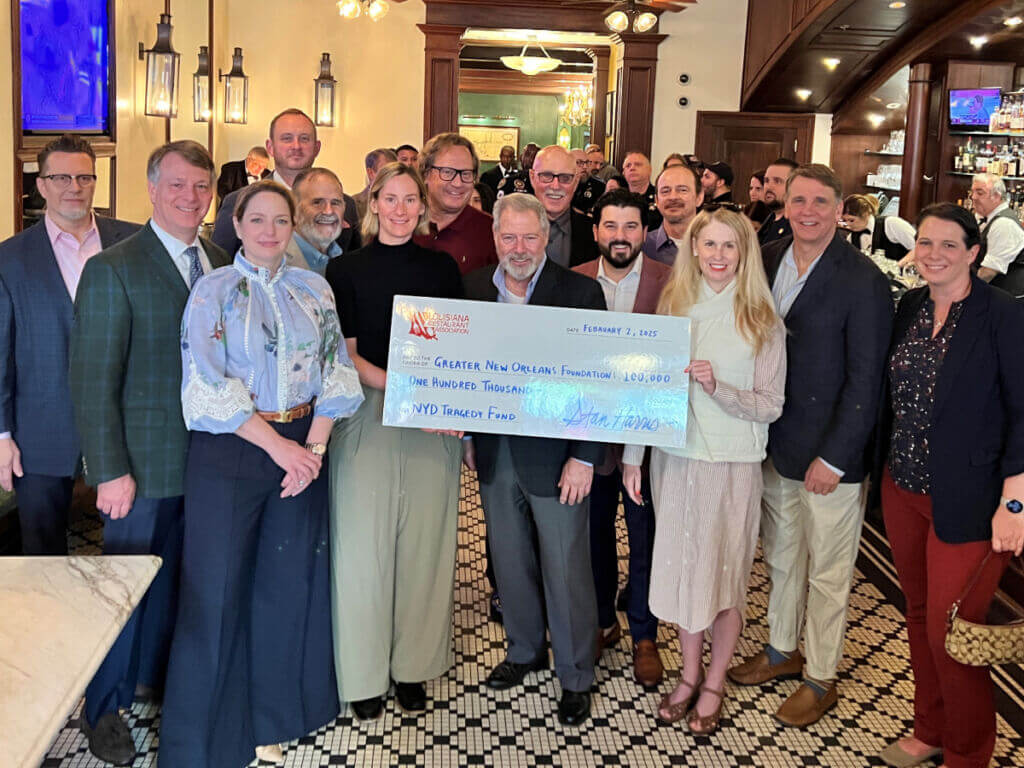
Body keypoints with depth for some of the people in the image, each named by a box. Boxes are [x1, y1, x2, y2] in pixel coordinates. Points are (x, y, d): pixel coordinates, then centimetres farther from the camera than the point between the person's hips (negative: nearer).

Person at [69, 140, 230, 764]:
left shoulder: (221, 263, 7)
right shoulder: (112, 270, -10)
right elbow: (93, 380, -11)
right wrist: (110, 471, -14)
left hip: (211, 454, 5)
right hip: (145, 462, -5)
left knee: (179, 579, 17)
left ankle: (165, 678, 38)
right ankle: (104, 707, 28)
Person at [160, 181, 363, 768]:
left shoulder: (315, 290, 8)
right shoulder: (215, 291, -3)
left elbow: (334, 373, 6)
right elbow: (208, 388, -10)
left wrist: (314, 446, -6)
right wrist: (279, 446, -13)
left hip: (303, 449, 4)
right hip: (230, 453, -3)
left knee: (289, 581, 9)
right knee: (218, 586, 2)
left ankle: (273, 713, 29)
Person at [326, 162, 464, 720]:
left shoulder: (443, 269, 8)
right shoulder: (346, 270, 2)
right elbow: (345, 356, -2)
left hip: (434, 422, 2)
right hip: (367, 419, -1)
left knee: (423, 543, 6)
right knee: (364, 543, 2)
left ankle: (413, 665, 22)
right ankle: (363, 672, 18)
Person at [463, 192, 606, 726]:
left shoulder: (581, 292, -9)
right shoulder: (474, 288, 4)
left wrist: (584, 458, -14)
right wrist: (467, 437, 7)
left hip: (554, 456, -4)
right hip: (495, 455, 4)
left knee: (566, 571, 6)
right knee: (510, 562, 18)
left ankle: (575, 676, 24)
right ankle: (525, 651, 39)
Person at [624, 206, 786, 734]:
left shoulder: (762, 322, -6)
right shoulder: (672, 306, 3)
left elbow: (771, 406, -7)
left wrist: (718, 388, -23)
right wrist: (632, 456, 1)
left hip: (731, 463, -3)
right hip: (674, 456, 3)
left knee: (724, 572, 8)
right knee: (680, 566, 12)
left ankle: (714, 685, 27)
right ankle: (689, 676, 31)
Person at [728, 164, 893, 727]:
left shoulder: (863, 281, -15)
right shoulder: (766, 261, 3)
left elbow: (865, 380, -14)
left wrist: (833, 458, -15)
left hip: (830, 454, -5)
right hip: (774, 445, 6)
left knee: (826, 573, 9)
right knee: (781, 558, 21)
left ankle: (820, 680, 26)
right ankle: (782, 650, 40)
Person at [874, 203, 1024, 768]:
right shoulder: (910, 308, 5)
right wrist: (883, 465, 11)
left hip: (964, 503, -6)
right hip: (902, 488, 6)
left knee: (950, 634, 1)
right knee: (919, 615, 17)